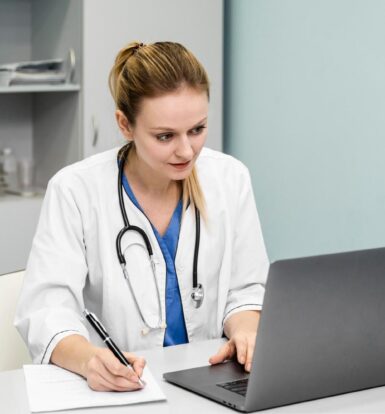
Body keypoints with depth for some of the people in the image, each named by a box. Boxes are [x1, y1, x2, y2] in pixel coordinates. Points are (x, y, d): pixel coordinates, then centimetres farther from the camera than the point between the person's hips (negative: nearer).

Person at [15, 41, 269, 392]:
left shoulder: (231, 179, 2)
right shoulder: (75, 191, -8)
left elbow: (247, 290, 8)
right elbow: (47, 308, -14)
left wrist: (245, 332, -15)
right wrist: (90, 360, -35)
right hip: (110, 390, -3)